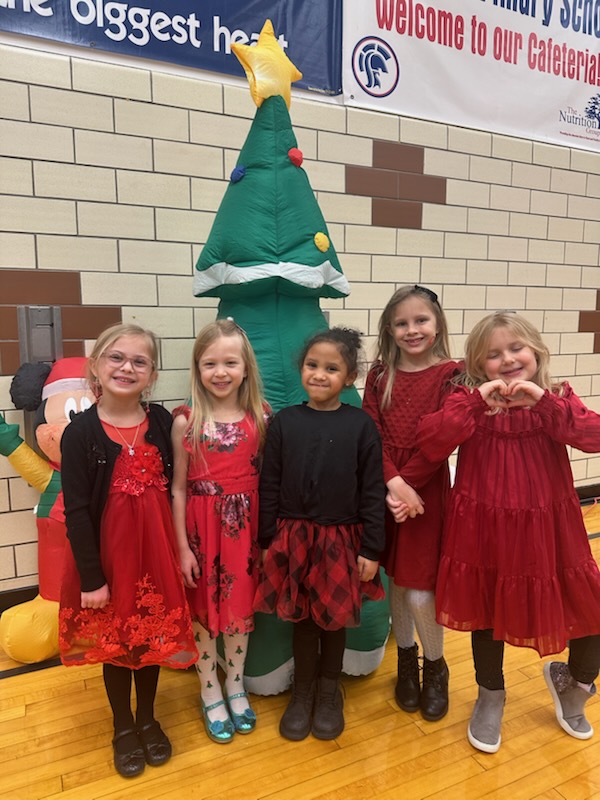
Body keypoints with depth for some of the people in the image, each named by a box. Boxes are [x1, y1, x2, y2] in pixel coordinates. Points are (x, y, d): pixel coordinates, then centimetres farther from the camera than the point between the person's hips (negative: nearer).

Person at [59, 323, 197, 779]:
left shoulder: (162, 422, -5)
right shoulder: (80, 432, -13)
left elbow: (173, 489, 1)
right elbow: (76, 512, -12)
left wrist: (179, 549, 2)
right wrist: (91, 576, -12)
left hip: (155, 550, 3)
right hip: (107, 553, -2)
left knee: (153, 635, 18)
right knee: (113, 639, 16)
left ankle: (148, 719, 42)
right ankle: (123, 728, 40)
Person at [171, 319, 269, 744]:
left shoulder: (260, 418, -4)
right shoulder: (186, 421, -9)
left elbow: (268, 480, 0)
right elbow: (178, 489, -6)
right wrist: (183, 546, -6)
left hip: (245, 527, 2)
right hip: (201, 528, -1)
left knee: (241, 606, 16)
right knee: (204, 608, 13)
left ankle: (236, 685, 39)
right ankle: (210, 691, 36)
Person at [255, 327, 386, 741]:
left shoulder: (361, 425, -7)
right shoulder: (284, 422, -3)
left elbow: (373, 492, -5)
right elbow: (269, 486, 1)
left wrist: (372, 550, -5)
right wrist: (267, 541, 2)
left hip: (342, 539, -1)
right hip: (294, 537, 1)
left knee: (335, 619, 15)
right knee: (301, 617, 15)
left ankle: (330, 692, 39)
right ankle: (303, 692, 38)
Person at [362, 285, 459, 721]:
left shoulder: (450, 374, -6)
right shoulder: (380, 374, 3)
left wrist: (408, 485, -15)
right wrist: (394, 482, -16)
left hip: (428, 491, -3)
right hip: (385, 490, 3)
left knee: (421, 592, 0)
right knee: (396, 582, 15)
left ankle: (436, 668, 29)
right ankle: (407, 660, 39)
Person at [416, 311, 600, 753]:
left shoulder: (557, 398, -1)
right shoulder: (470, 401, -5)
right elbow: (431, 443, -19)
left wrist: (543, 399, -25)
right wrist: (477, 401, -25)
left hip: (547, 530, 1)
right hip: (486, 531, -1)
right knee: (487, 612, 17)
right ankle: (490, 698, 45)